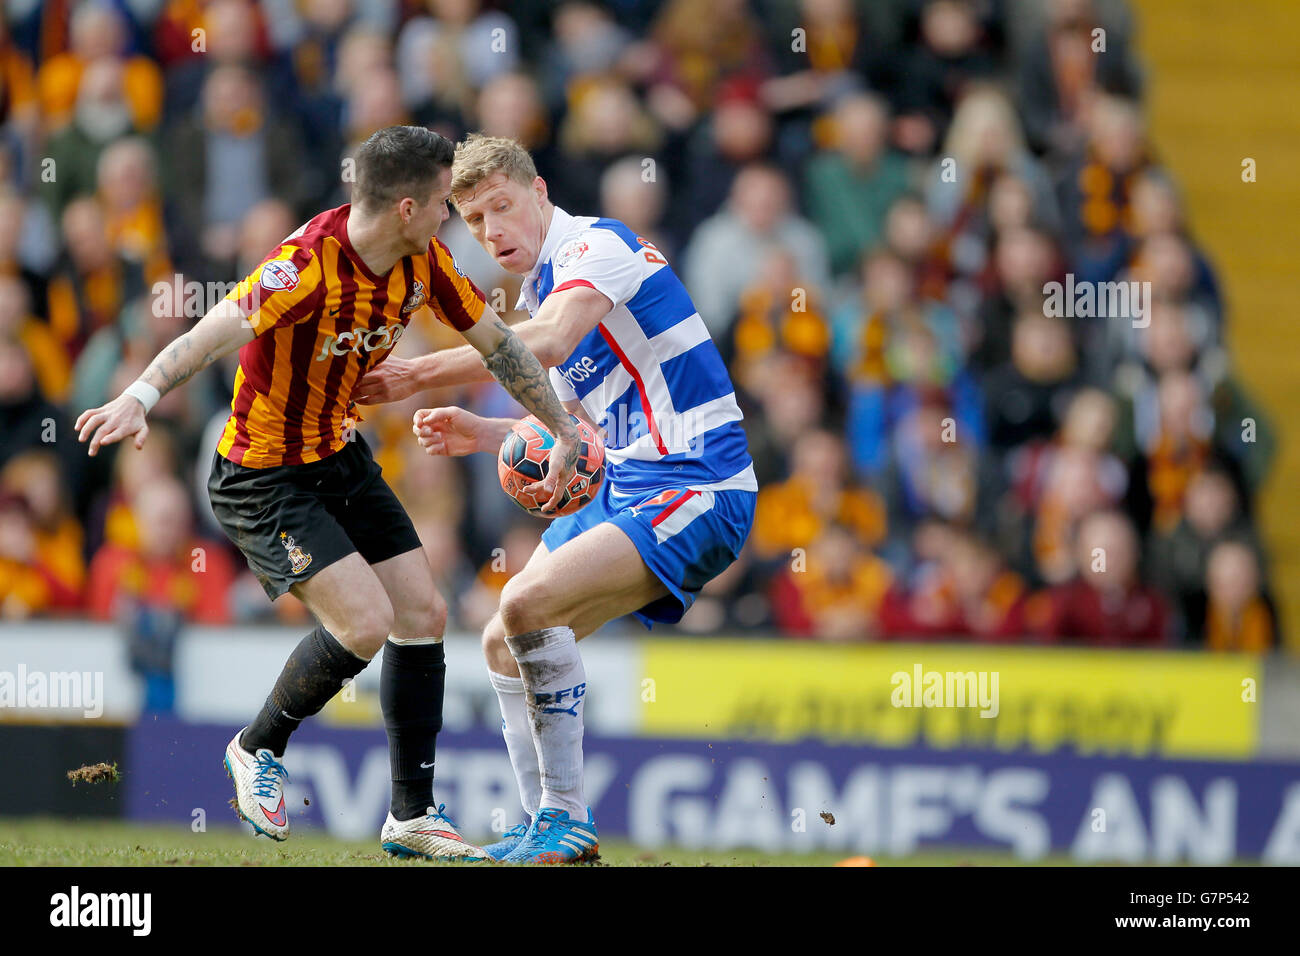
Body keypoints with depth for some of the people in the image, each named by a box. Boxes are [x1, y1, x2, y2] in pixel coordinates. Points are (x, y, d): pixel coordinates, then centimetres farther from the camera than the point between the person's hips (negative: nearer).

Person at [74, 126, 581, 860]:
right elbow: (217, 333, -43)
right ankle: (260, 749, 8)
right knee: (365, 620, -18)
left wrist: (565, 432, 12)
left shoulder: (424, 262, -6)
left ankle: (412, 814, 14)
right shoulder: (311, 265, -30)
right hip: (263, 476, -8)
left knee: (423, 614, 3)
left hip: (342, 459, 8)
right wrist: (140, 398, -59)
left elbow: (496, 343, 9)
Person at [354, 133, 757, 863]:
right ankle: (553, 830, 15)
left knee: (529, 603, -25)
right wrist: (480, 435, 9)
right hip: (630, 490, 10)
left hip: (696, 488, -10)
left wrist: (418, 376, -30)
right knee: (505, 643, 9)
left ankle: (567, 817, -19)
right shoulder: (544, 292, 18)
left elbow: (548, 342, -31)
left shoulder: (598, 244, -11)